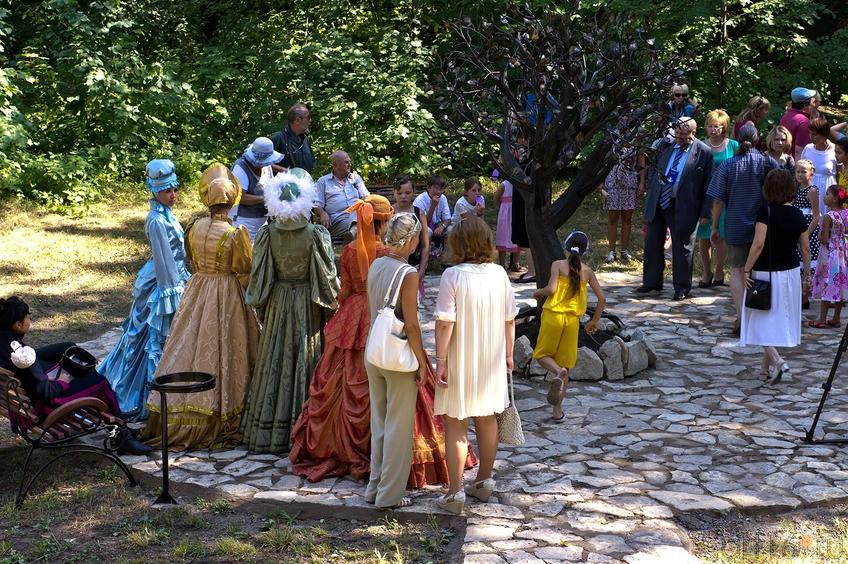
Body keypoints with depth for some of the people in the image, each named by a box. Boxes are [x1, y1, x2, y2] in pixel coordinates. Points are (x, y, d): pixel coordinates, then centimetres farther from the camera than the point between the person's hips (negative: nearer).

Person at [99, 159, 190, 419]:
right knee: (159, 337, -1)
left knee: (145, 333, 20)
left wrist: (182, 280, 19)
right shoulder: (157, 221, -22)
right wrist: (173, 293, -20)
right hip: (164, 283, -10)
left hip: (172, 278, 10)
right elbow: (163, 259, -22)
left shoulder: (165, 214, 7)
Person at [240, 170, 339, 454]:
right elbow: (328, 276, -10)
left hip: (278, 305, 2)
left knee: (275, 362, 11)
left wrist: (261, 307, 12)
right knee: (304, 363, 7)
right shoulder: (316, 234, -14)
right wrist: (332, 304, 5)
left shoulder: (267, 234, -9)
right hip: (308, 306, -2)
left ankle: (267, 432, 18)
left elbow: (258, 276, -2)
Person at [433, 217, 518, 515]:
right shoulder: (499, 273, -1)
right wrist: (508, 354, 15)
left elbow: (445, 323, -19)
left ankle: (455, 493, 6)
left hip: (461, 362, -5)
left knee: (455, 425, 4)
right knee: (487, 419, 18)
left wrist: (441, 360, -13)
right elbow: (509, 320, 4)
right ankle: (484, 482, 32)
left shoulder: (453, 275, -16)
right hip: (492, 360, 5)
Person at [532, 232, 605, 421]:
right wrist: (595, 321, 17)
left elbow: (551, 289, -19)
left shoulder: (558, 265, -5)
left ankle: (558, 372, -21)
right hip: (573, 319, 3)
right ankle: (558, 410, 10)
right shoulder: (587, 271, 4)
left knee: (542, 354, 14)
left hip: (553, 315, -3)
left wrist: (539, 292, 3)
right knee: (565, 362, 12)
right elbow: (601, 298, 5)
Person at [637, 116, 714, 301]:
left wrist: (704, 211, -7)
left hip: (682, 207, -5)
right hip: (657, 202, 5)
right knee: (652, 242, 11)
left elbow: (707, 185, -5)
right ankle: (652, 282, 25)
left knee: (682, 247, 4)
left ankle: (682, 288, 16)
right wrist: (650, 193, 8)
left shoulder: (703, 153, -8)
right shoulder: (665, 145, 4)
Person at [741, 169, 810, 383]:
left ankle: (776, 360, -14)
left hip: (765, 273, -5)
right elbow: (805, 248, 7)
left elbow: (759, 243, -22)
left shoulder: (766, 211, -15)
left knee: (762, 320, 4)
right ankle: (767, 366, 22)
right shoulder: (798, 215, 1)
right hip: (790, 273, 5)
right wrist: (807, 273, 19)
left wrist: (747, 270, -15)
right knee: (780, 320, 15)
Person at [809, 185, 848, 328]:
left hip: (829, 254, -7)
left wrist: (820, 236, -1)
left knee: (827, 286, 0)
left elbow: (824, 240, -18)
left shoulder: (828, 217, -19)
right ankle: (836, 319, 19)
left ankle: (822, 319, 7)